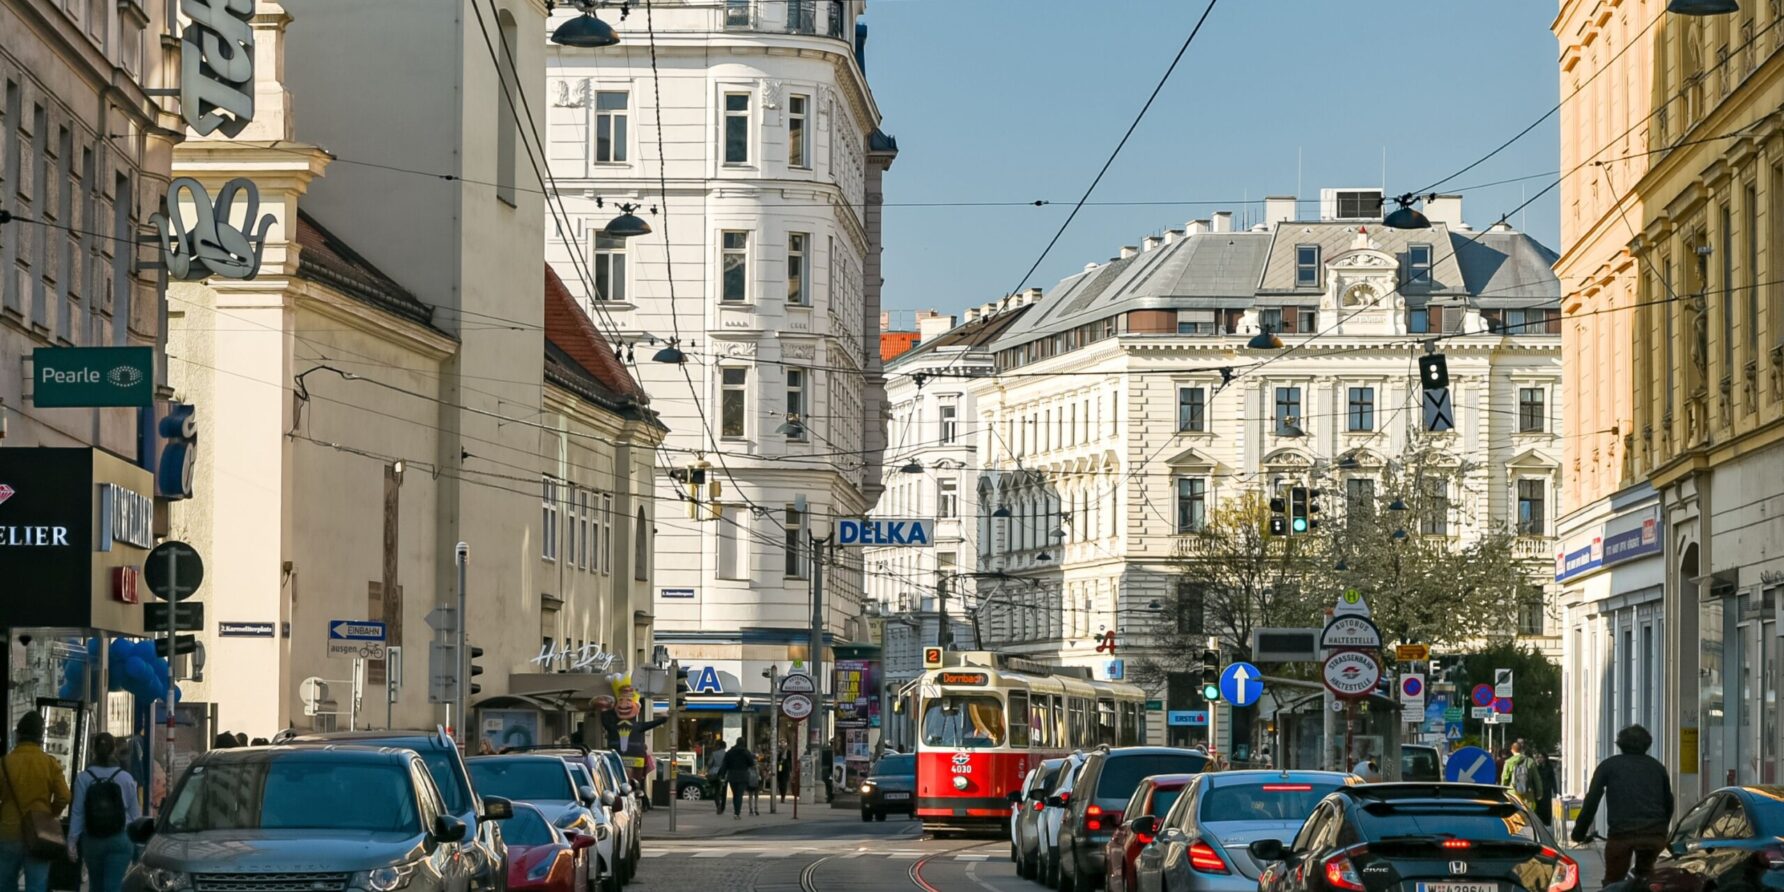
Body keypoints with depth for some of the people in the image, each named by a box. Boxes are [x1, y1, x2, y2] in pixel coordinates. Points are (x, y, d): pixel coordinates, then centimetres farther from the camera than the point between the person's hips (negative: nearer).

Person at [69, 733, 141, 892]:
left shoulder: (83, 779, -6)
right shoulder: (125, 778, -5)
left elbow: (77, 813, -6)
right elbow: (134, 812, 1)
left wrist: (72, 841, -1)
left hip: (92, 841, 1)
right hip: (120, 840, -1)